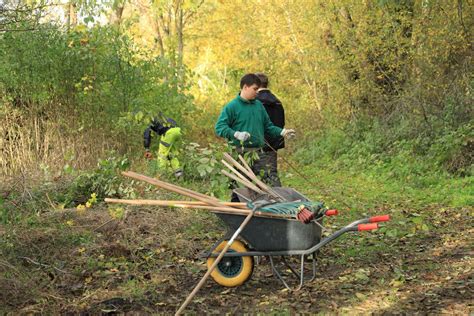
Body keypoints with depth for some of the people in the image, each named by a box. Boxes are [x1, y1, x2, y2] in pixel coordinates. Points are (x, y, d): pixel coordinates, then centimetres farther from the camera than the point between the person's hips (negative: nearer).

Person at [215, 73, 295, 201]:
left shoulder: (259, 105, 13)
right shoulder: (232, 107, -6)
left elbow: (268, 126, 21)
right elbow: (220, 127, -11)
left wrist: (282, 132, 7)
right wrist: (236, 134, -24)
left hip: (259, 153, 6)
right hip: (240, 154, -6)